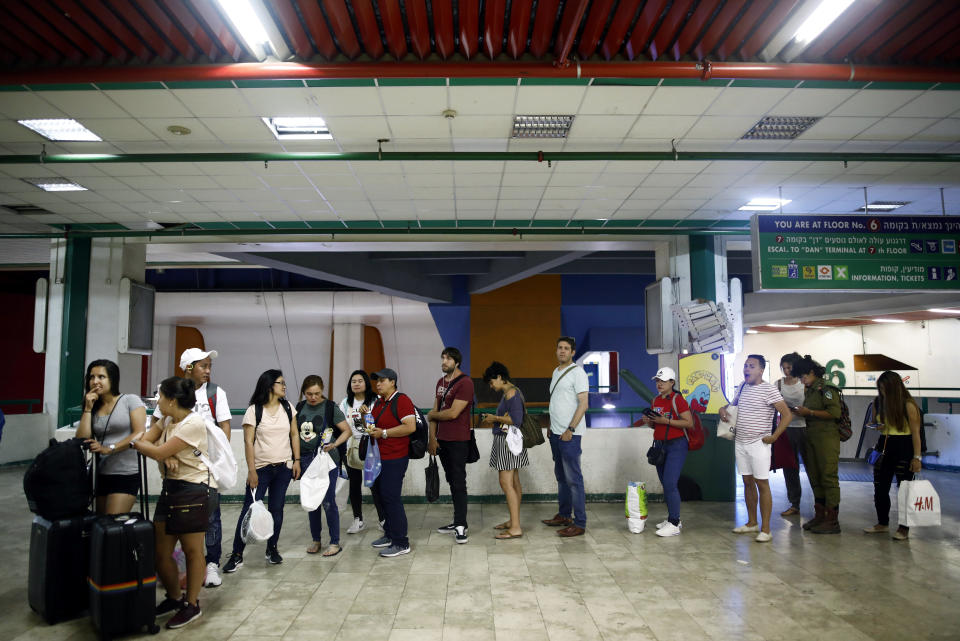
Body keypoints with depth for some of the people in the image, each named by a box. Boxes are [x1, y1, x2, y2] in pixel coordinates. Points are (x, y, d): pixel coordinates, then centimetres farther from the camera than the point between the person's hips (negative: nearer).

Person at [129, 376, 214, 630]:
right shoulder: (167, 421, 10)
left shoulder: (193, 423, -18)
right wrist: (167, 457, -20)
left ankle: (192, 605, 21)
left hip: (195, 489, -8)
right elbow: (144, 440, -2)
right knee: (160, 551, 9)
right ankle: (174, 597, 31)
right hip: (170, 486, 8)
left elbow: (159, 452, -17)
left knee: (192, 550, 4)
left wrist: (132, 442, -4)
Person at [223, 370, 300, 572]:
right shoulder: (254, 411, -7)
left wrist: (297, 460, 5)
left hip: (283, 468, 4)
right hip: (261, 469, -4)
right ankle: (237, 555, 6)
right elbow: (248, 442, -9)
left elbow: (294, 435, 11)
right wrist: (251, 470, -12)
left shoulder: (288, 408, 7)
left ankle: (272, 549, 23)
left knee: (276, 509, 9)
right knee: (249, 509, -3)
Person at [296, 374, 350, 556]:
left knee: (328, 501, -4)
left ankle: (335, 543, 8)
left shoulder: (330, 407, -7)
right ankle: (315, 540, 27)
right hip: (306, 460, 5)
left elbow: (347, 431, -5)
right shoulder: (299, 408, 6)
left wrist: (334, 444, -20)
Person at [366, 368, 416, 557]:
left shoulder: (401, 400, -13)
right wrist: (366, 415, 5)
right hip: (379, 457, 10)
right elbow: (374, 425, 27)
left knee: (391, 498, -8)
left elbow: (410, 427, -23)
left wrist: (384, 433, -20)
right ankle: (389, 535, 31)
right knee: (381, 494, 16)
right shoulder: (379, 402, 15)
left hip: (394, 458, -9)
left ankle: (401, 543, 1)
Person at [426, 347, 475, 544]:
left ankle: (461, 527, 0)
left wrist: (432, 415, -3)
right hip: (442, 440, 8)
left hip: (458, 441, -8)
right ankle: (458, 522, 22)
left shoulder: (465, 382, -13)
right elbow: (435, 412, 13)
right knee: (452, 481, 13)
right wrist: (432, 438, 6)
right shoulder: (441, 382, 14)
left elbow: (453, 413, -19)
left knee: (459, 483, -5)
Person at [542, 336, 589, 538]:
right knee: (561, 475, 16)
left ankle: (579, 524, -2)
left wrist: (570, 430, -19)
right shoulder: (556, 372, 16)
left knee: (573, 478, -7)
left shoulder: (577, 372, -11)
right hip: (556, 433, 9)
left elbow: (583, 404, -16)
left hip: (570, 434, -9)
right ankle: (564, 515, 27)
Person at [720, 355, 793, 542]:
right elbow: (734, 404, 28)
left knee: (762, 484, -3)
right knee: (747, 482, 13)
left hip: (758, 444, -7)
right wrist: (723, 408, 7)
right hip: (740, 443, 7)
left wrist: (774, 437, -16)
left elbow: (787, 414, -14)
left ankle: (765, 529, 3)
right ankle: (752, 523, 24)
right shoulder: (742, 387, 10)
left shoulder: (768, 390, -11)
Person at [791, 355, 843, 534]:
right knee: (814, 477, 12)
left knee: (828, 477, -6)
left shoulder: (826, 389, -10)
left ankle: (832, 520, -1)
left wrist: (809, 412, -16)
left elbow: (834, 413, -19)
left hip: (826, 437, -9)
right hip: (811, 437, 9)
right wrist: (801, 412, 9)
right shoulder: (809, 390, 16)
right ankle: (820, 515, 21)